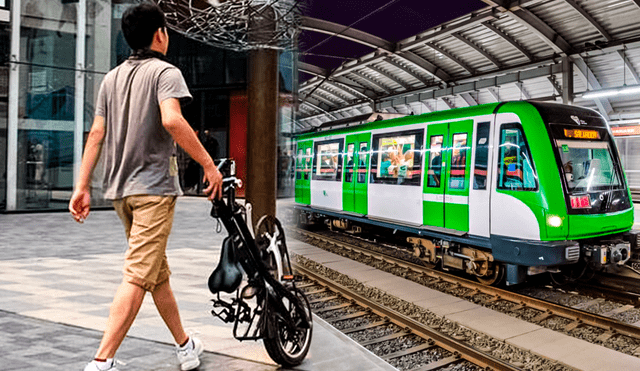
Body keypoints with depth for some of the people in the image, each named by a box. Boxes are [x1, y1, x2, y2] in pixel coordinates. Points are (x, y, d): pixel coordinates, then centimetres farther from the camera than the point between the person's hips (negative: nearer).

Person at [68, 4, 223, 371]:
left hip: (120, 189, 8)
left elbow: (97, 134, 9)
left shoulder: (112, 77, 16)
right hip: (154, 187, -8)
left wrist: (82, 186, 8)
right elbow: (171, 120, -23)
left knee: (159, 273, 15)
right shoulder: (165, 71, -4)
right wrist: (209, 164, -17)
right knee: (138, 276, -7)